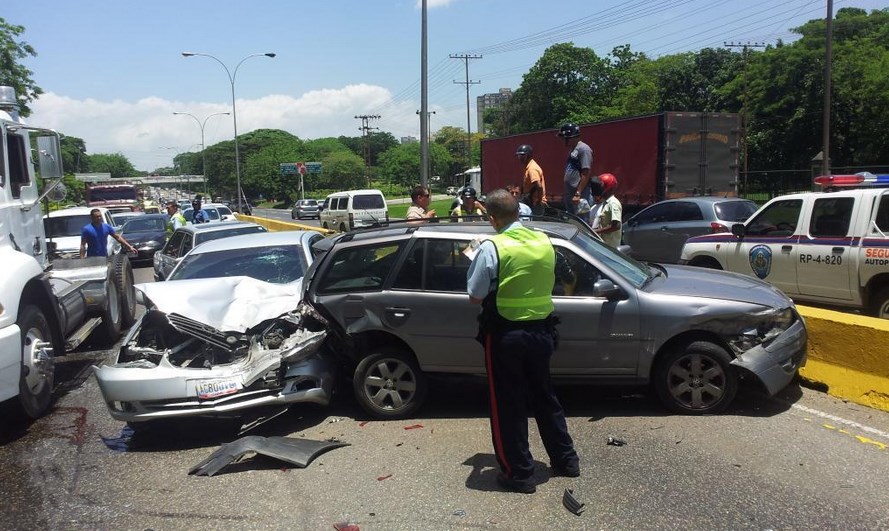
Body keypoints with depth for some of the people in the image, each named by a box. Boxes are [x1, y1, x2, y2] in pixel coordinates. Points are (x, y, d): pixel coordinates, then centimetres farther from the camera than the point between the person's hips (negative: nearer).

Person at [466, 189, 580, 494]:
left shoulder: (492, 248, -16)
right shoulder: (544, 242, 2)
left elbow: (475, 297, -12)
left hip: (506, 336, -6)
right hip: (541, 331, 6)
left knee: (508, 406, 7)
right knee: (544, 397, 22)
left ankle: (519, 474, 16)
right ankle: (565, 459, 32)